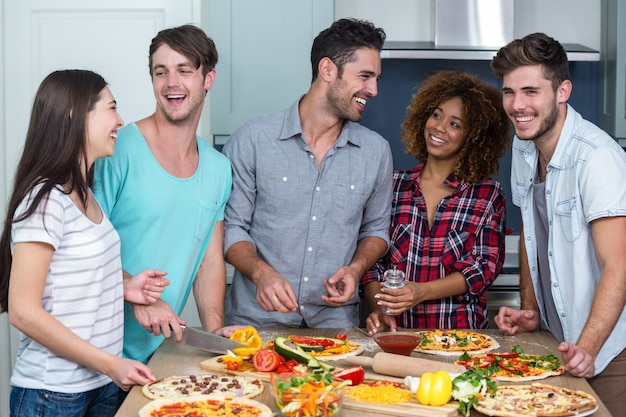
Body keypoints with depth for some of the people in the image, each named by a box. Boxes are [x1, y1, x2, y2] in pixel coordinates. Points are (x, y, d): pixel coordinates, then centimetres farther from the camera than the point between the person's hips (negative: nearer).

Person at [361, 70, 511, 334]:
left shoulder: (488, 194, 6)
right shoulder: (393, 186, 10)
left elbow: (485, 268, -2)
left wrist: (422, 292, -15)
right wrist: (377, 309, -9)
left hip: (460, 330, -1)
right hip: (396, 331, 2)